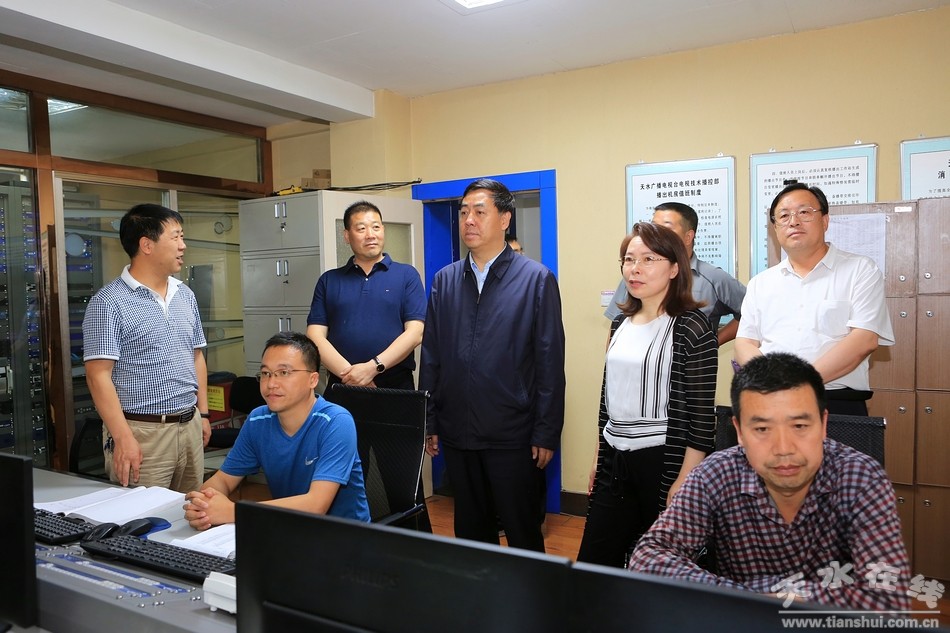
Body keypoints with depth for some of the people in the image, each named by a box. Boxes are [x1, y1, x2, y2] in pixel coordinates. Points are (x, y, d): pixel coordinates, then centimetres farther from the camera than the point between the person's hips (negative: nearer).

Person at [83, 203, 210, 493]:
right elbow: (99, 376, -13)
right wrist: (123, 437, -18)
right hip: (143, 431, -6)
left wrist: (203, 414, 13)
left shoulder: (185, 295, 10)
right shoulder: (108, 303, -10)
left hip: (189, 426, 6)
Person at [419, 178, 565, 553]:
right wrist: (428, 423, 7)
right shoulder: (445, 280, 6)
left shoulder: (537, 279, -6)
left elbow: (550, 364, -7)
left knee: (522, 532, 11)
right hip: (456, 434, 4)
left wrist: (546, 434, -8)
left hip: (512, 436, -4)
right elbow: (431, 357, 8)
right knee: (469, 530, 19)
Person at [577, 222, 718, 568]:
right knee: (592, 564, 10)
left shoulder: (691, 326, -10)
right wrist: (599, 460, 16)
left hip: (664, 461, -6)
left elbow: (702, 414, -12)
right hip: (615, 462, 6)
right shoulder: (621, 324, 10)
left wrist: (684, 480, -15)